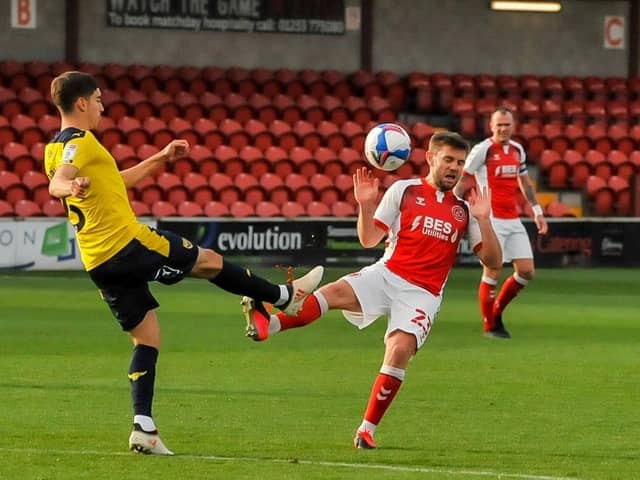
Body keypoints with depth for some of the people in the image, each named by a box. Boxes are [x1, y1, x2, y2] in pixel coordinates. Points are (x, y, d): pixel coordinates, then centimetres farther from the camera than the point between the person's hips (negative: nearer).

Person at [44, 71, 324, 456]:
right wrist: (71, 187, -56)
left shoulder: (55, 148, 18)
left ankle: (143, 428, -2)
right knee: (210, 262, 12)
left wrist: (161, 159, 35)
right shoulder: (80, 142, -11)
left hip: (99, 262, 9)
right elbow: (56, 183, -32)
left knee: (147, 339, 10)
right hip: (128, 242, -9)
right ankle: (286, 297, 29)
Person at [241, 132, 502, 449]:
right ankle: (266, 325, -48)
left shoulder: (464, 210, 13)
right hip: (386, 275, -1)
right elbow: (368, 240, 7)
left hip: (422, 294, 1)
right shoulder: (404, 191, 8)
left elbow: (492, 261, 8)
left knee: (401, 349, -24)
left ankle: (367, 430, -11)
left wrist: (483, 220, -4)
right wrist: (366, 206, -9)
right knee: (337, 291, -31)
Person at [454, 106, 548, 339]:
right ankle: (490, 326, 7)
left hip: (513, 221, 7)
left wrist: (537, 211, 20)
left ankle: (497, 312, 21)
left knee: (526, 271, 2)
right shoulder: (482, 150, -7)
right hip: (491, 221, -7)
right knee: (493, 272, -7)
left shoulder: (518, 150, 12)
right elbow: (462, 181, -5)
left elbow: (525, 182, 24)